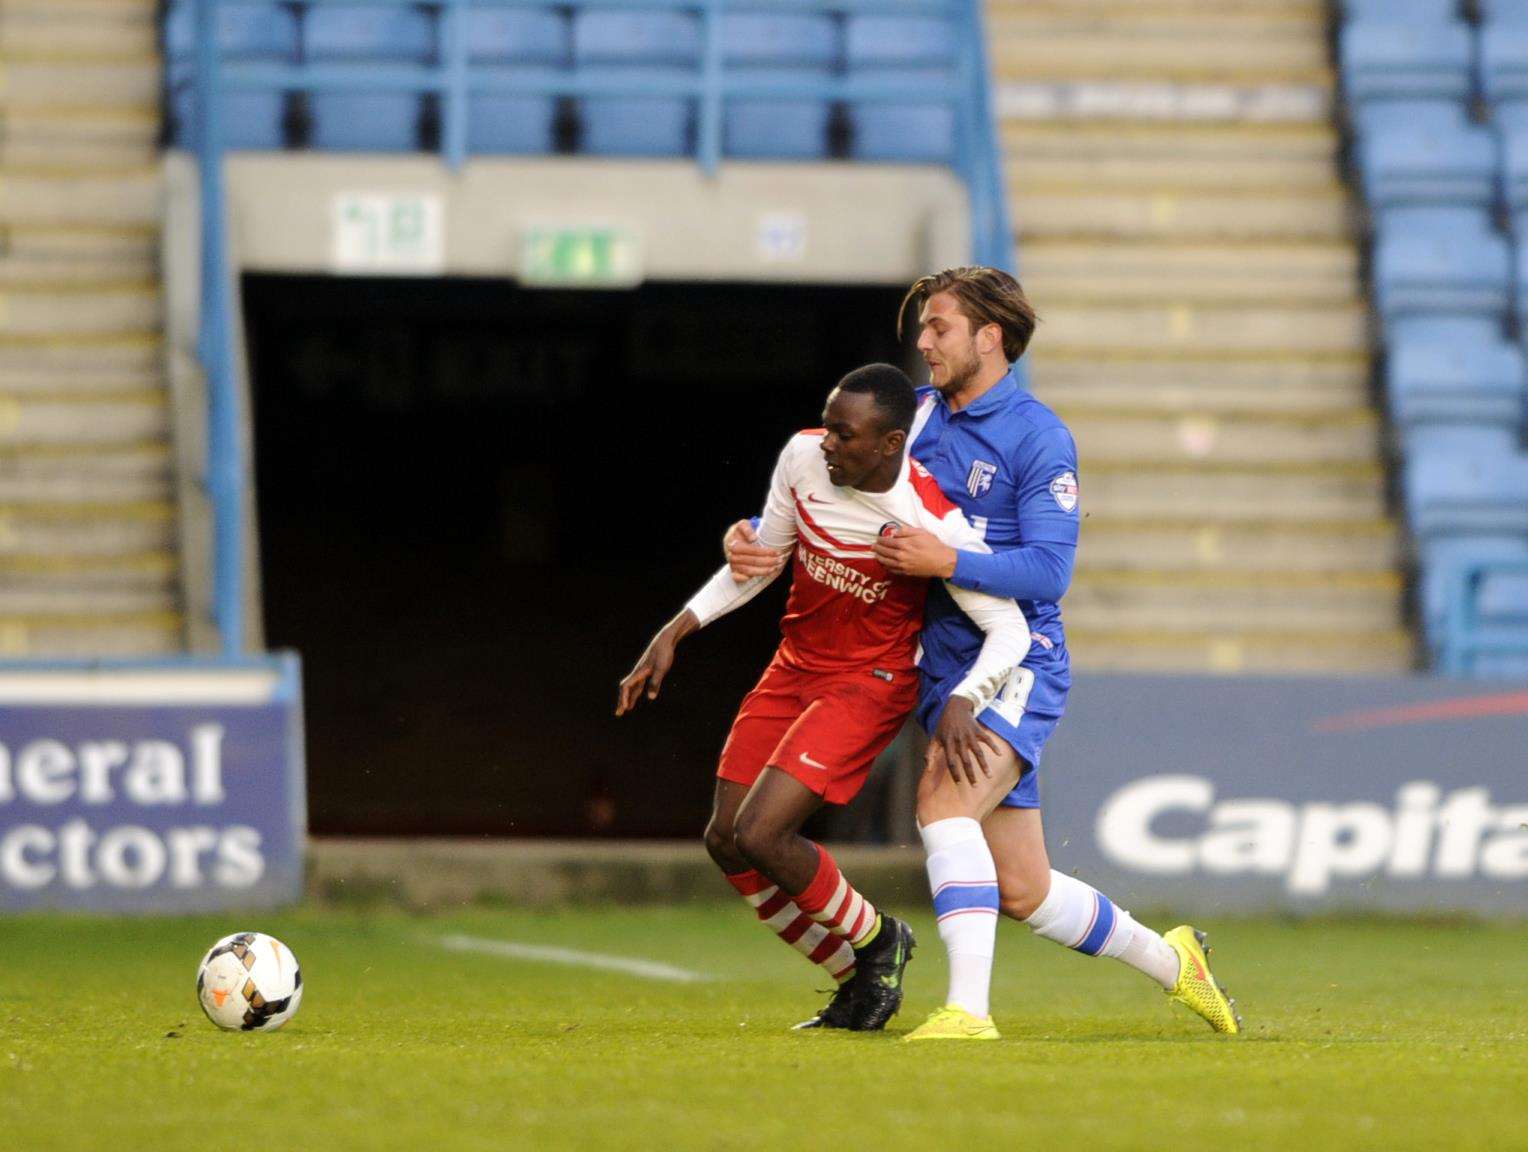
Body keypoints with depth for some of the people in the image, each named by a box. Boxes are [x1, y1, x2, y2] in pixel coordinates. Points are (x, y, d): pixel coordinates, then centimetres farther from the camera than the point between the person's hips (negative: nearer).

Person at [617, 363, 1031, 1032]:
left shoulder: (932, 523, -26)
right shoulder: (804, 456, -9)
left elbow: (1009, 630, -19)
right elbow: (762, 558, 8)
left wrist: (963, 700, -36)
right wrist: (674, 632, 5)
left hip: (870, 683, -7)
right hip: (794, 667, 7)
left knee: (761, 834, -19)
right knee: (726, 841, 3)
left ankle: (875, 940, 8)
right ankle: (856, 980, 18)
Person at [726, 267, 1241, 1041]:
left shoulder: (1039, 437, -9)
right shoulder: (919, 415, 11)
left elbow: (1048, 570, -16)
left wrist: (946, 562, -27)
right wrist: (754, 536, -3)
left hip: (1017, 665, -7)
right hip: (946, 670, 7)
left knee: (944, 800, -31)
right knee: (1024, 893, 8)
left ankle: (968, 1007, -36)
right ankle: (1169, 960, 30)